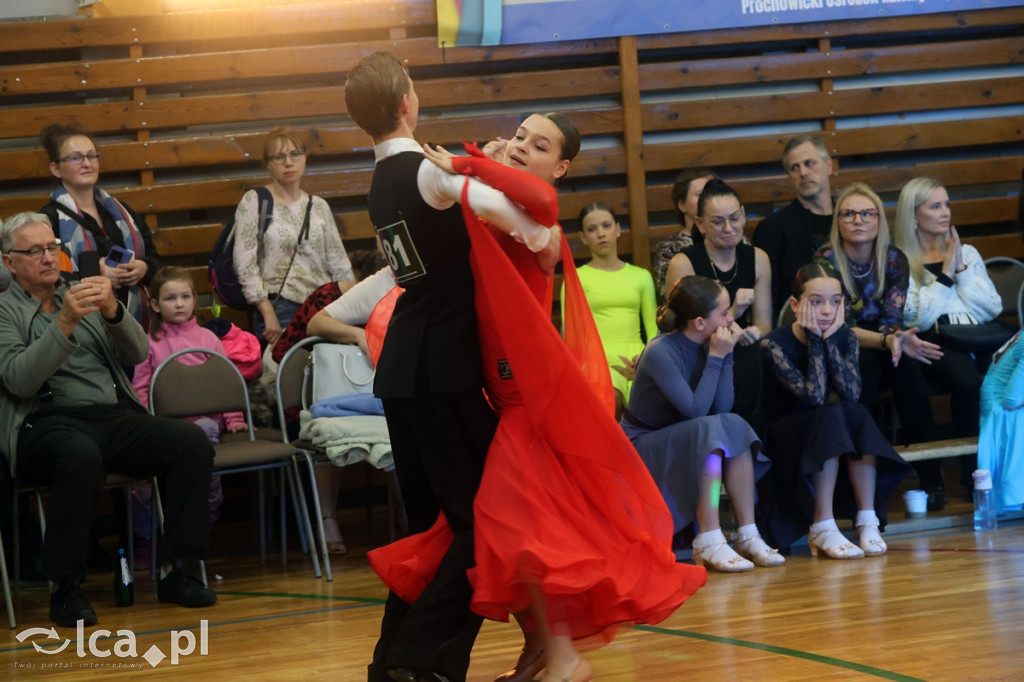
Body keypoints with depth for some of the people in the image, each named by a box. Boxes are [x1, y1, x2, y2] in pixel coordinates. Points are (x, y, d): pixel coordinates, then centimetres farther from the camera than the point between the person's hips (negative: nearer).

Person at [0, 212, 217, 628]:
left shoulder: (82, 296, 24)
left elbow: (137, 353, 12)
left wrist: (113, 312, -8)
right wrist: (65, 324, -18)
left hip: (117, 415, 5)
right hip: (50, 423, -5)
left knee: (192, 442, -21)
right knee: (81, 458, -40)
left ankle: (175, 571, -15)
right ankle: (65, 588, -27)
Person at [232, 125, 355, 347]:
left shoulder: (319, 206, 14)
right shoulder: (254, 202, 2)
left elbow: (340, 266, 11)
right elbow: (245, 265, -5)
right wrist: (269, 315, -12)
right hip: (280, 310, -4)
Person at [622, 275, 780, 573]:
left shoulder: (705, 346, 0)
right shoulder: (661, 353, -22)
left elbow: (723, 407, -9)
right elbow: (696, 409, -26)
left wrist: (726, 356, -15)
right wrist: (716, 358, -23)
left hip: (684, 444, 7)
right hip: (642, 446, -7)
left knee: (735, 427, -20)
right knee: (711, 430, -32)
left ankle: (748, 535, -21)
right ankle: (708, 543, -33)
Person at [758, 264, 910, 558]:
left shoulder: (845, 338, -2)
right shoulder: (776, 343, -17)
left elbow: (852, 393, -19)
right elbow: (815, 396, -28)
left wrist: (830, 338, -21)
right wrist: (815, 339, -25)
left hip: (833, 438, 4)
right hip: (783, 443, -4)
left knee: (857, 414, -28)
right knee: (830, 415, -34)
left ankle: (868, 522, -28)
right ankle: (822, 529, -36)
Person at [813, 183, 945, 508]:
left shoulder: (894, 259, -3)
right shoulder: (825, 261, -13)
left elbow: (892, 319, -10)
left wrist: (897, 339, -34)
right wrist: (887, 340, -34)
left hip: (883, 347, 3)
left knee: (906, 363, -30)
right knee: (868, 363, -35)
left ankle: (930, 477, -27)